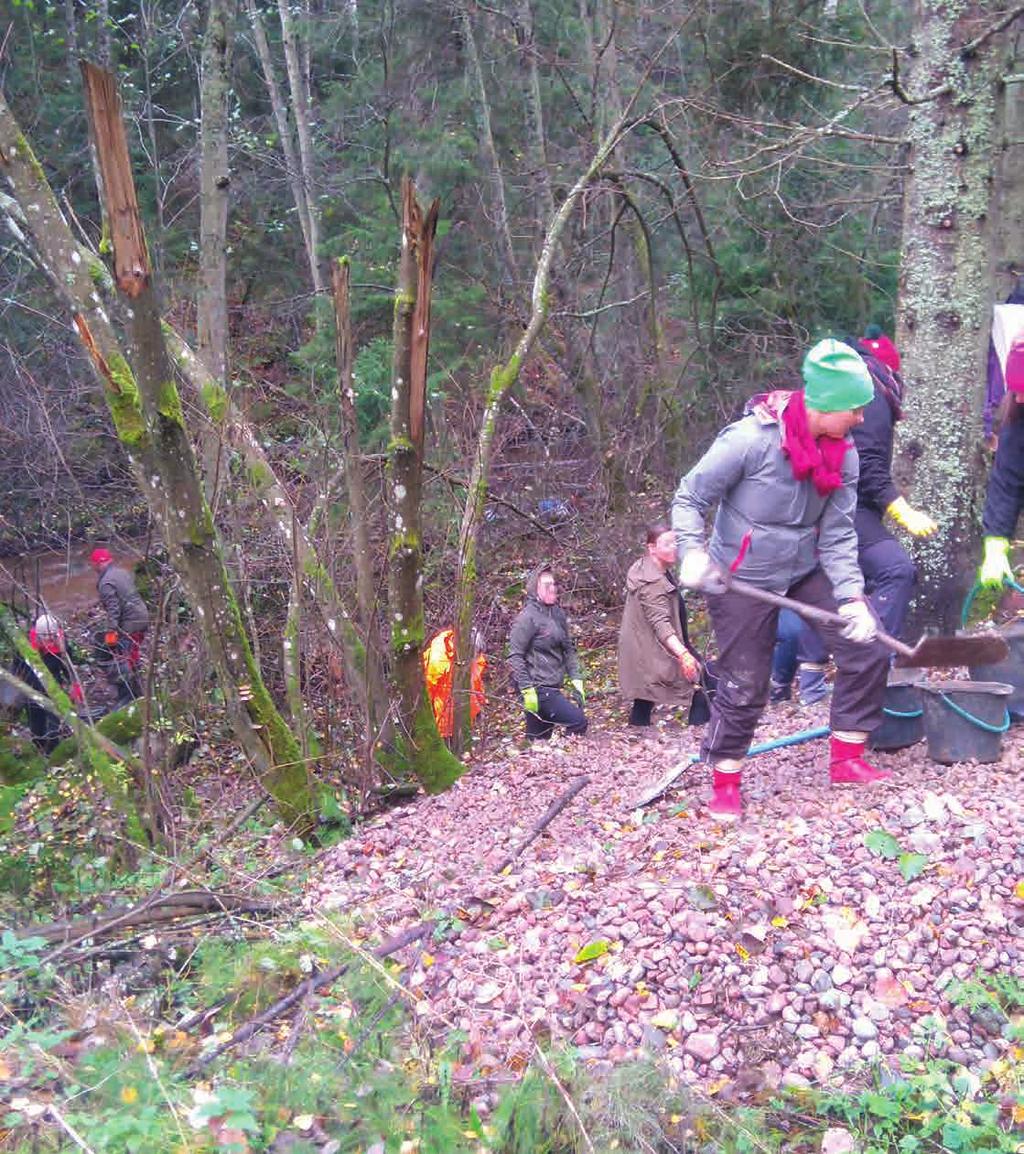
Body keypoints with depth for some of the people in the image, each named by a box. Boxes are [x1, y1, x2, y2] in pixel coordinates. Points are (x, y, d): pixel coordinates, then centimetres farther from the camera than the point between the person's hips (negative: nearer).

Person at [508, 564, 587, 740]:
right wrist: (527, 689, -18)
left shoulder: (557, 614, 10)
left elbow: (568, 649, 17)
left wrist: (576, 679, 9)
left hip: (552, 687, 8)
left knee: (539, 742, 11)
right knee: (578, 722, -12)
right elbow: (515, 656, -14)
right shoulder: (527, 617, -13)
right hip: (537, 688, -8)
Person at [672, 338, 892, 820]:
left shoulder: (843, 453, -7)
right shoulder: (751, 439, -25)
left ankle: (847, 760, 17)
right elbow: (688, 499, -16)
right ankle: (724, 785, 22)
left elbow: (838, 534, -6)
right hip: (741, 579, -6)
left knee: (868, 652, -1)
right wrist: (693, 552, -32)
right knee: (744, 689, -1)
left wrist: (852, 596, -19)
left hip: (806, 571, 6)